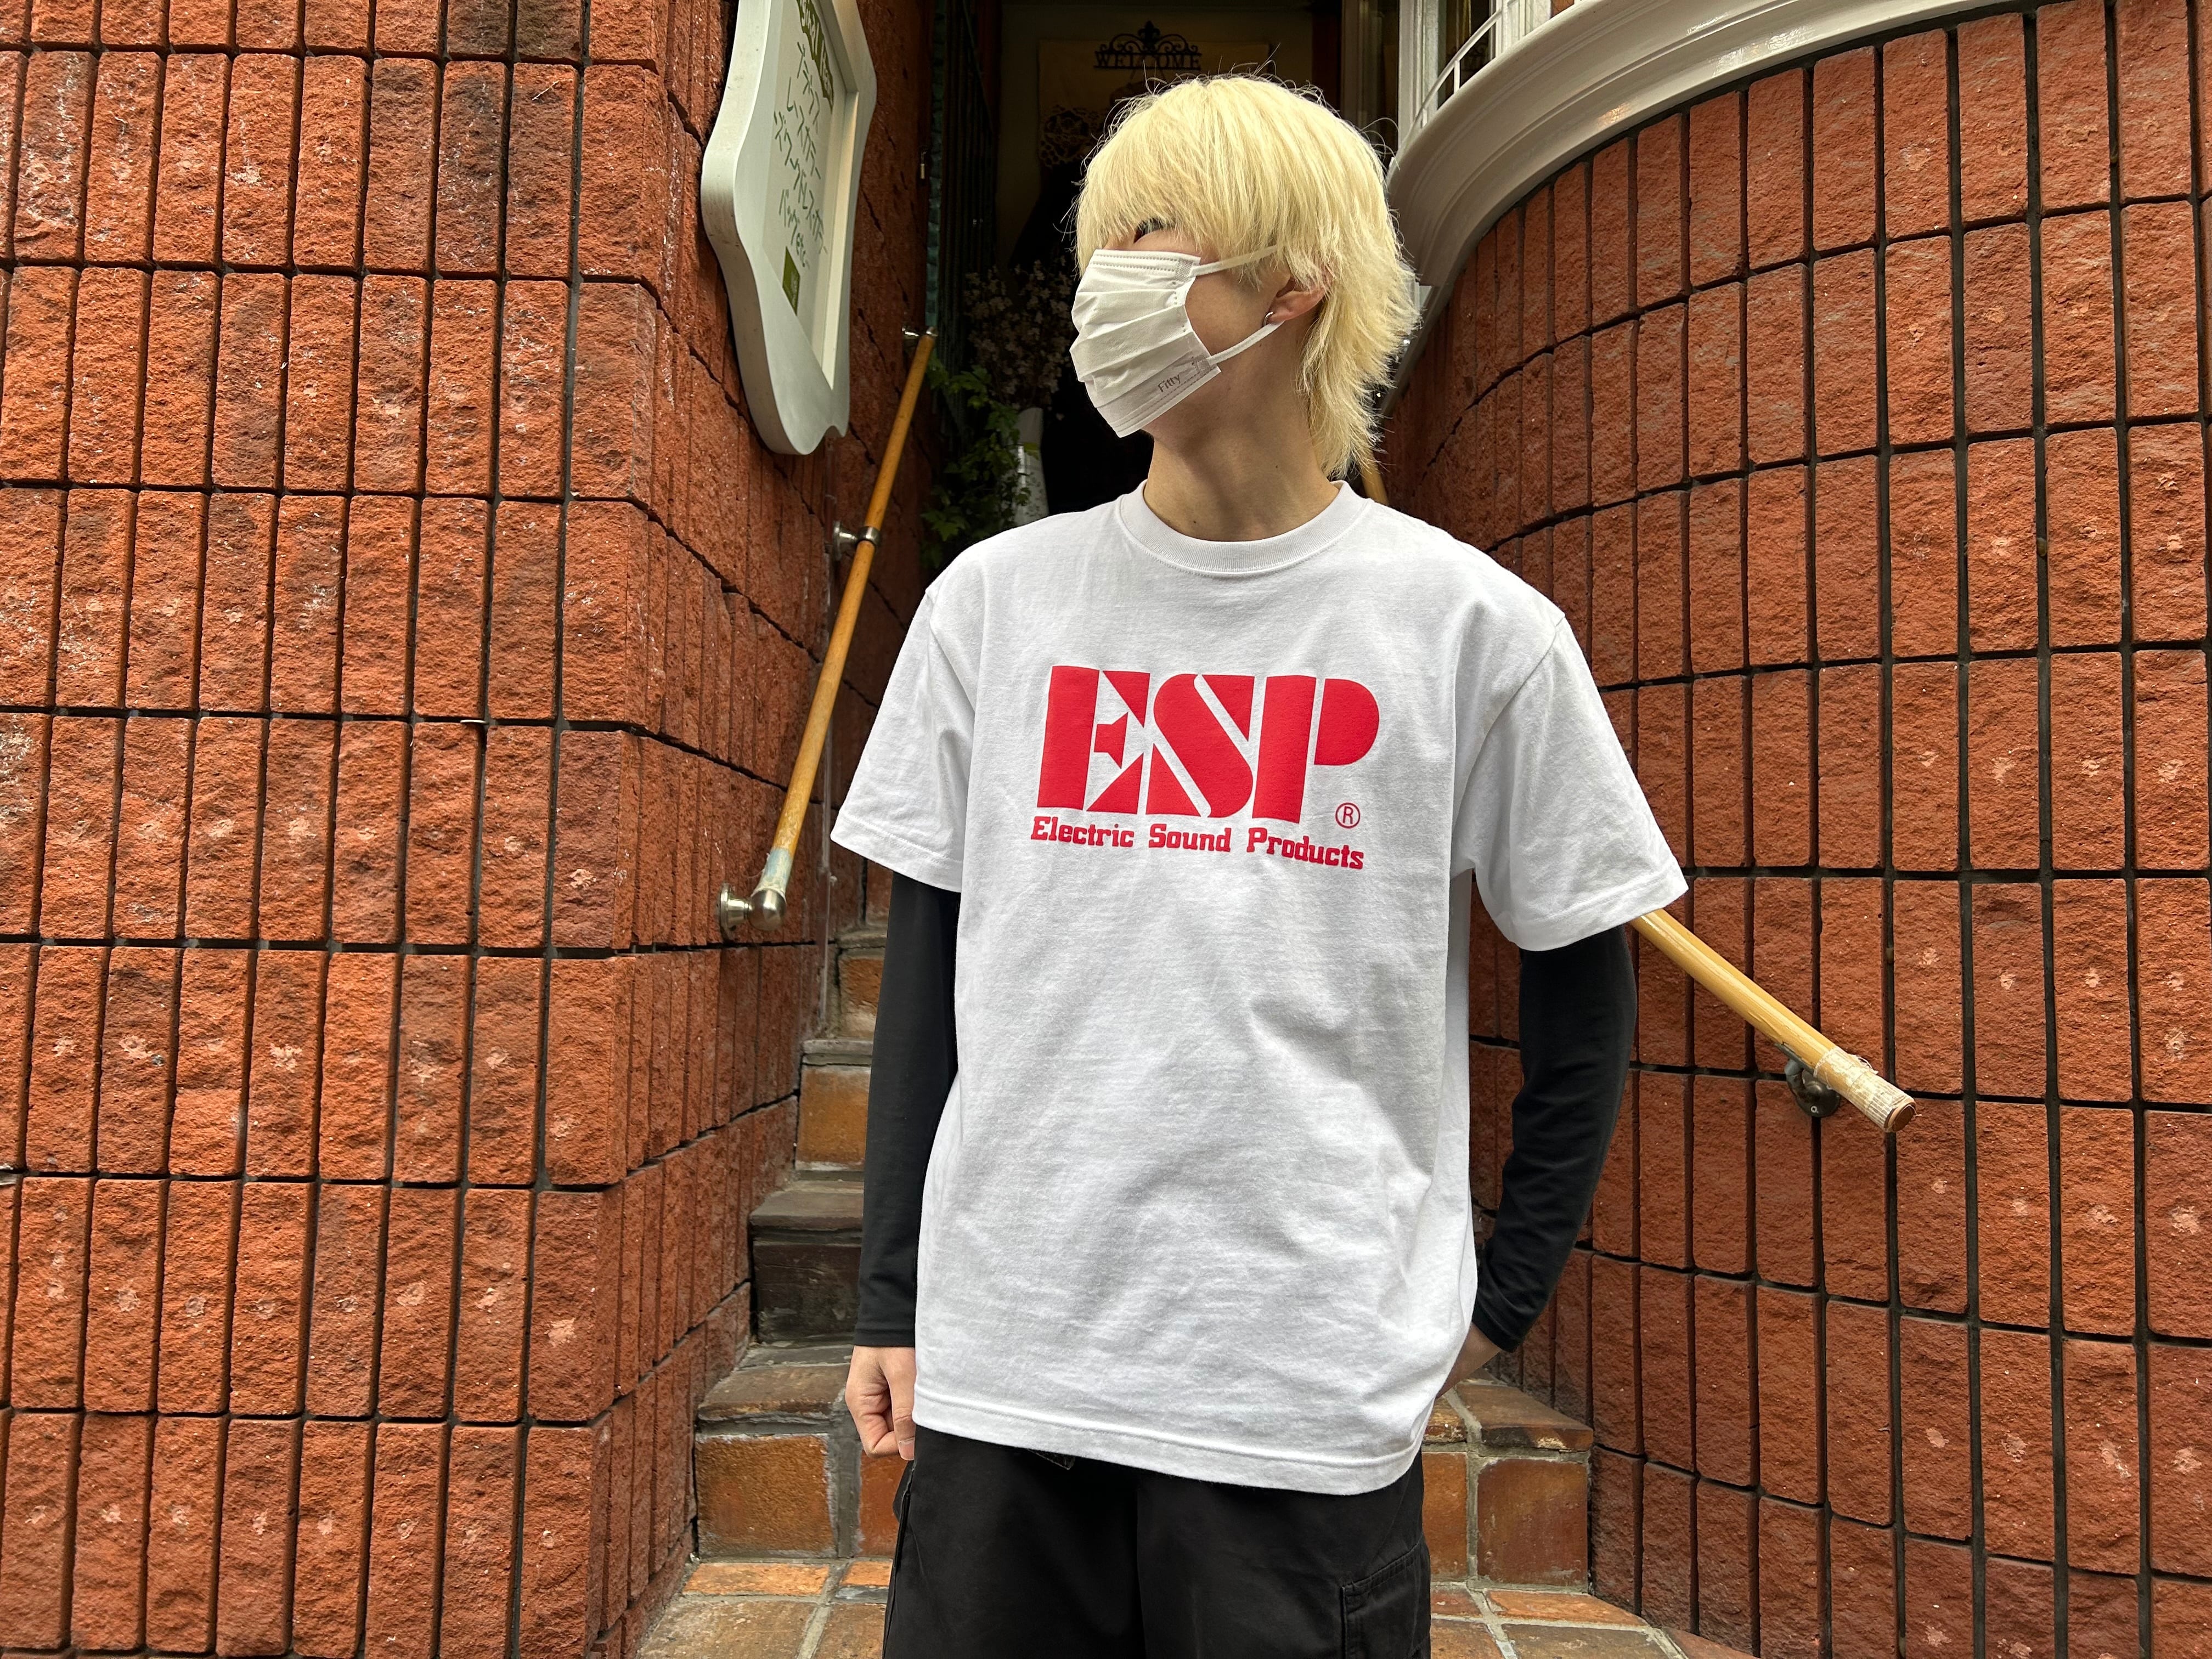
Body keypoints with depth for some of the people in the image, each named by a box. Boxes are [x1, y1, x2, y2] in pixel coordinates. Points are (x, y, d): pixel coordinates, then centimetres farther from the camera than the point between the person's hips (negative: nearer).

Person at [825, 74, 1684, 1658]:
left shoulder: (1473, 626, -4)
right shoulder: (994, 601, 2)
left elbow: (1584, 981, 5)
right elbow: (928, 969, 6)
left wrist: (1505, 1291, 4)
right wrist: (893, 1303, 5)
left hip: (1316, 1395, -1)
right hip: (1001, 1366, 2)